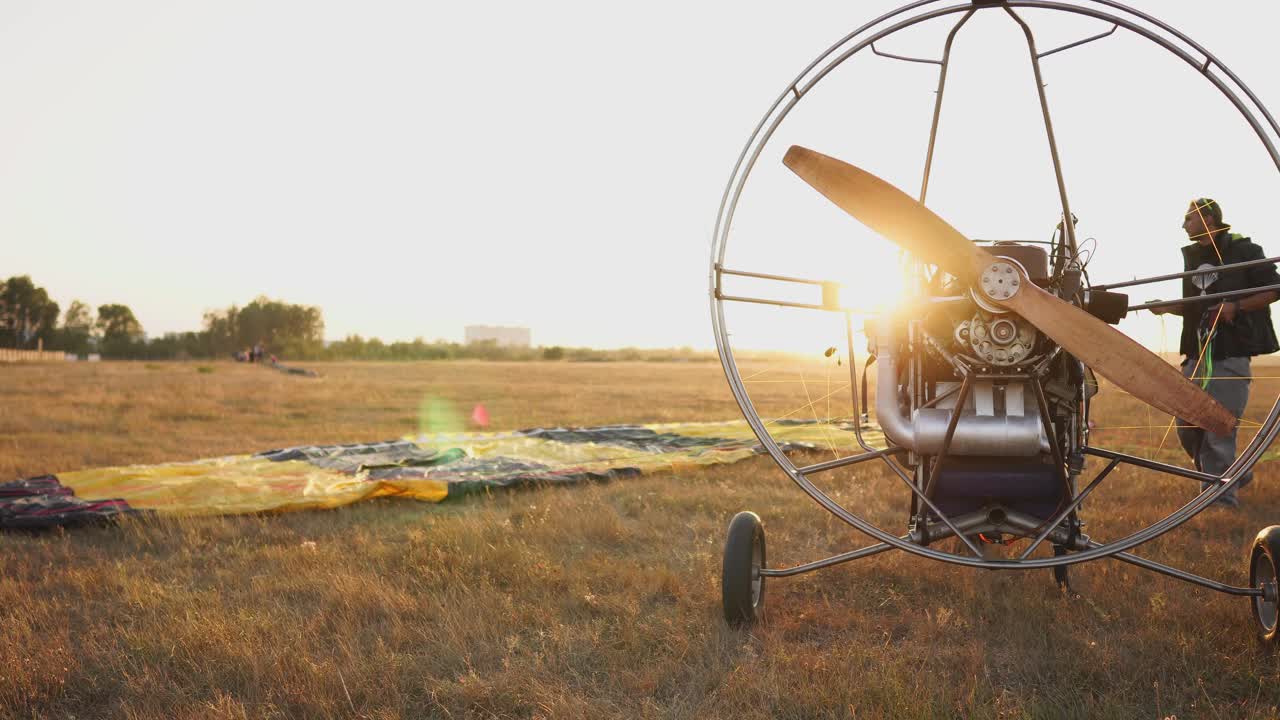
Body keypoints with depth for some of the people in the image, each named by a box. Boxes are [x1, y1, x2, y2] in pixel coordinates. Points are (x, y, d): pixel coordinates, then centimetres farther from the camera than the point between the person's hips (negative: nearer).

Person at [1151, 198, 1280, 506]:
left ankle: (1222, 494, -1)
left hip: (1231, 354, -7)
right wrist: (1167, 307, 5)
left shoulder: (1243, 249, -3)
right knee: (1187, 428, 5)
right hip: (1197, 354, 7)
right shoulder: (1191, 256, 16)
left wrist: (1237, 306, -15)